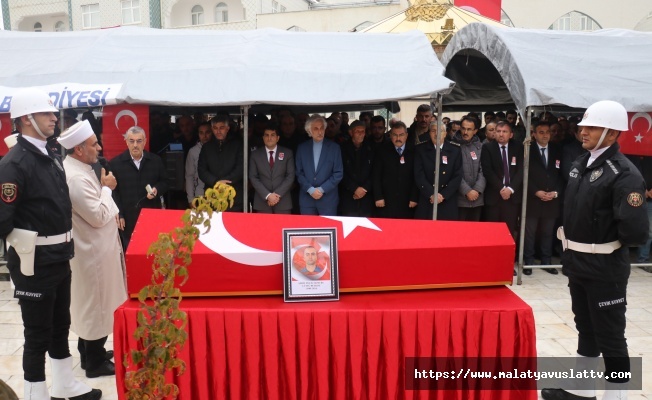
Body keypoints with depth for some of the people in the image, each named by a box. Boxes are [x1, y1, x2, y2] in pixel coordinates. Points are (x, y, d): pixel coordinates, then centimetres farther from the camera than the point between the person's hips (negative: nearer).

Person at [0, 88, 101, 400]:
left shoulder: (52, 158, 10)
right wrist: (27, 253, -15)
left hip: (59, 257, 9)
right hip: (35, 262, -8)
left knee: (61, 324, 20)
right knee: (38, 333, 4)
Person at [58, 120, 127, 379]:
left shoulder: (77, 169, 7)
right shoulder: (76, 178, -26)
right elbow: (98, 216, -24)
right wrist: (107, 188, -13)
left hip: (92, 247, 10)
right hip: (93, 250, -10)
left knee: (89, 303, 20)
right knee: (97, 304, 3)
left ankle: (90, 352, 35)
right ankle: (96, 362, 17)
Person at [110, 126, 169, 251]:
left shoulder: (156, 160, 5)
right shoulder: (115, 163, -1)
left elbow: (164, 182, 13)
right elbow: (114, 192, -1)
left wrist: (157, 190, -10)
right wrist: (119, 215, -6)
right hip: (128, 218, -1)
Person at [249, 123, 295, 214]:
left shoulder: (287, 153, 5)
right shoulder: (255, 154, 6)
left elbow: (290, 176, 0)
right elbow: (253, 177, 1)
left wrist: (278, 194, -10)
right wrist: (267, 195, -11)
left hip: (283, 201, 0)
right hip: (262, 201, 0)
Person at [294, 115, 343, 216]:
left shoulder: (334, 147, 1)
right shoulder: (302, 148, 6)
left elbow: (338, 173, -2)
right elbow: (299, 173, 5)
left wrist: (322, 189, -10)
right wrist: (310, 189, -9)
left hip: (328, 199, -1)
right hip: (306, 199, 1)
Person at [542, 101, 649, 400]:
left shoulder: (625, 174, -21)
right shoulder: (581, 163, 5)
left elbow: (636, 232, -27)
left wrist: (608, 239, -10)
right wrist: (569, 241, 9)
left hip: (605, 268, -8)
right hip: (577, 262, 8)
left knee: (610, 337, 4)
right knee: (585, 329, 21)